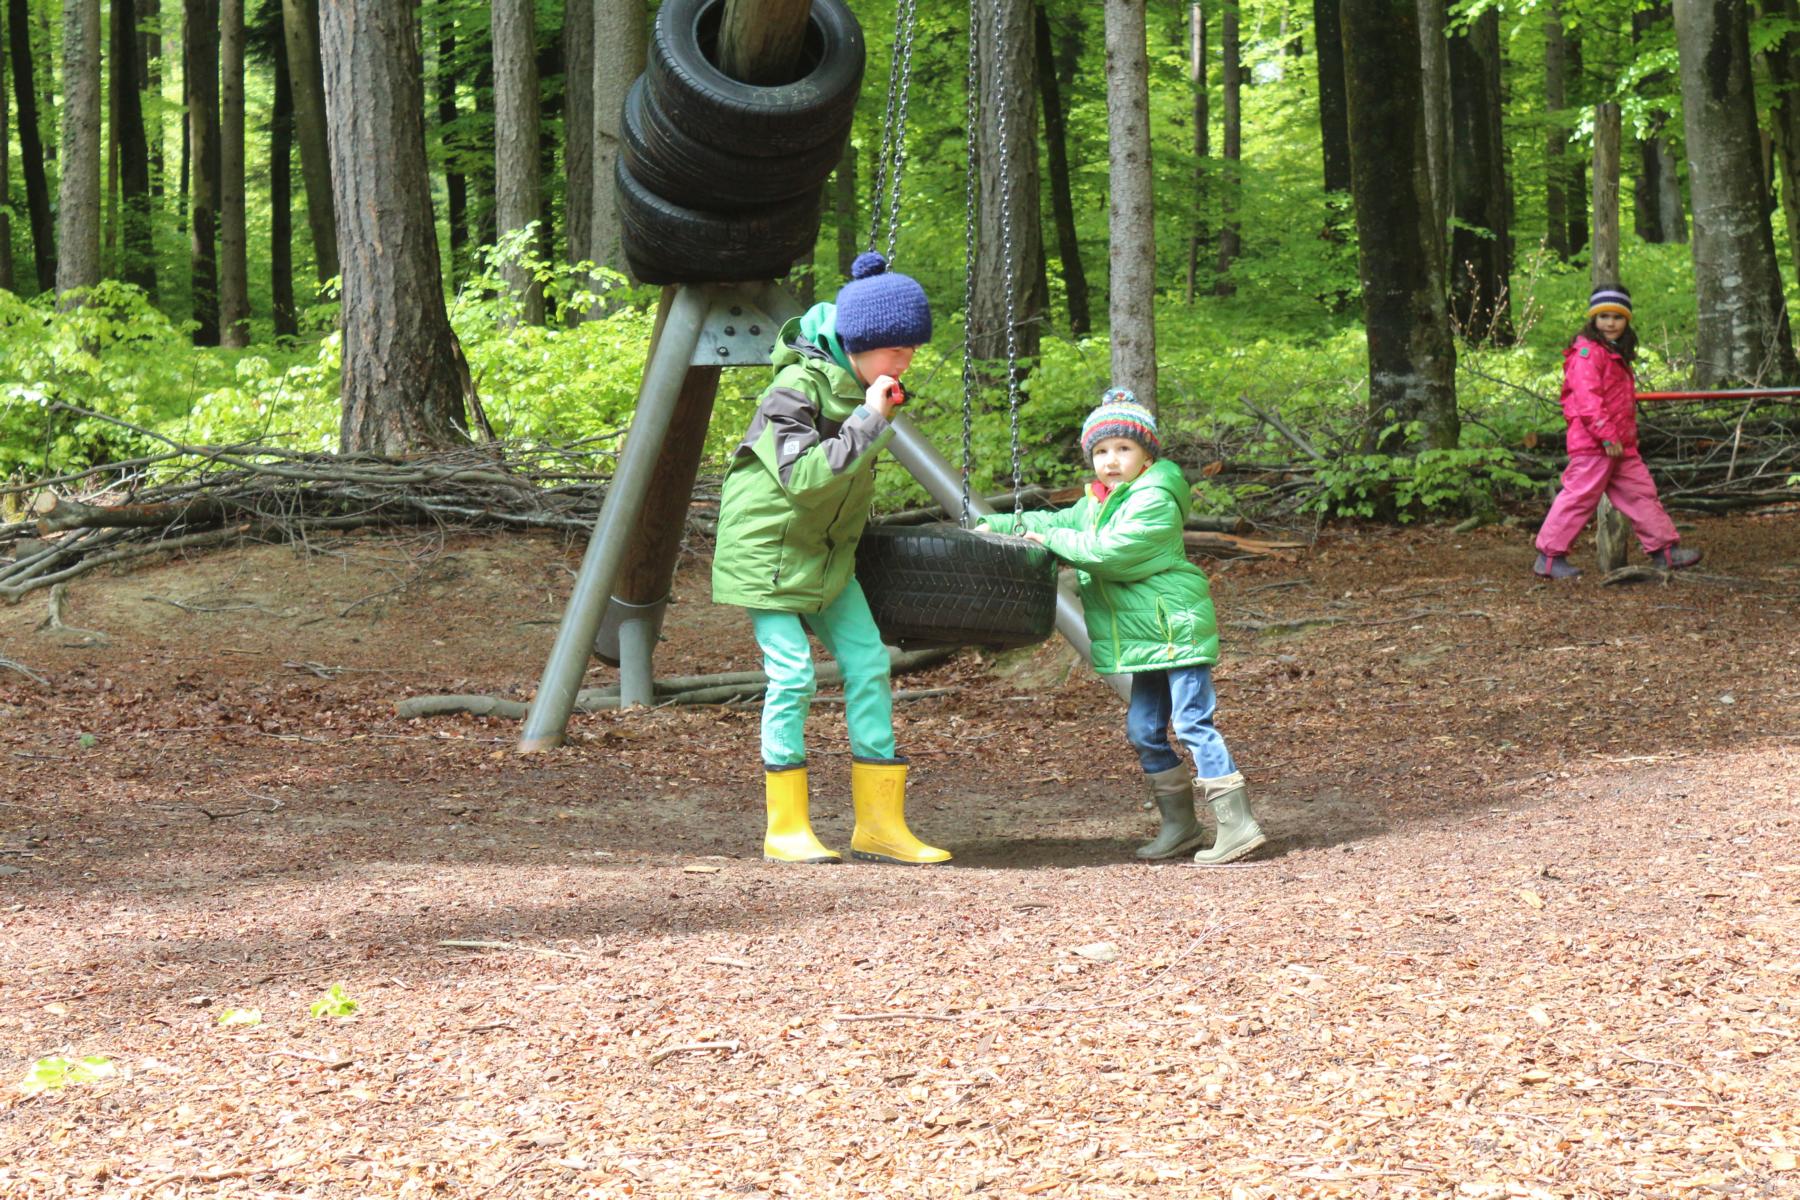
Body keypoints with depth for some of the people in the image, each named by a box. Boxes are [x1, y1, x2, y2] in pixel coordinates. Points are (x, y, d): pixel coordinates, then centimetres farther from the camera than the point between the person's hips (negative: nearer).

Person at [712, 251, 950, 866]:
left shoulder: (862, 384, 0)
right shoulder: (796, 389, -24)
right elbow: (803, 477, -34)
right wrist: (869, 419, -33)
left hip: (828, 554, 8)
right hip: (767, 548, -8)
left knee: (869, 665, 0)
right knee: (792, 673, -12)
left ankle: (880, 825, 4)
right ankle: (785, 828, 1)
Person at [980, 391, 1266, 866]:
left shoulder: (1155, 500, -15)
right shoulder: (1096, 503, 15)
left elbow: (1108, 552, -23)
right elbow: (1057, 523, 28)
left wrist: (1054, 540, -12)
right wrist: (995, 524, 20)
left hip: (1178, 630, -10)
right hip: (1147, 636, 10)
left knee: (1192, 724, -15)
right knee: (1144, 731, 12)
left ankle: (1237, 823, -16)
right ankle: (1179, 825, 21)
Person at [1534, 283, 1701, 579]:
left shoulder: (1618, 354, 20)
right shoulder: (1587, 352, -12)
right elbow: (1587, 397, -21)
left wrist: (1626, 436, 22)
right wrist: (1607, 435, -25)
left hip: (1620, 444, 10)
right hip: (1592, 444, -10)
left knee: (1641, 493, 11)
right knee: (1580, 495, -7)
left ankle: (1664, 550, 17)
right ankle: (1549, 557, -1)